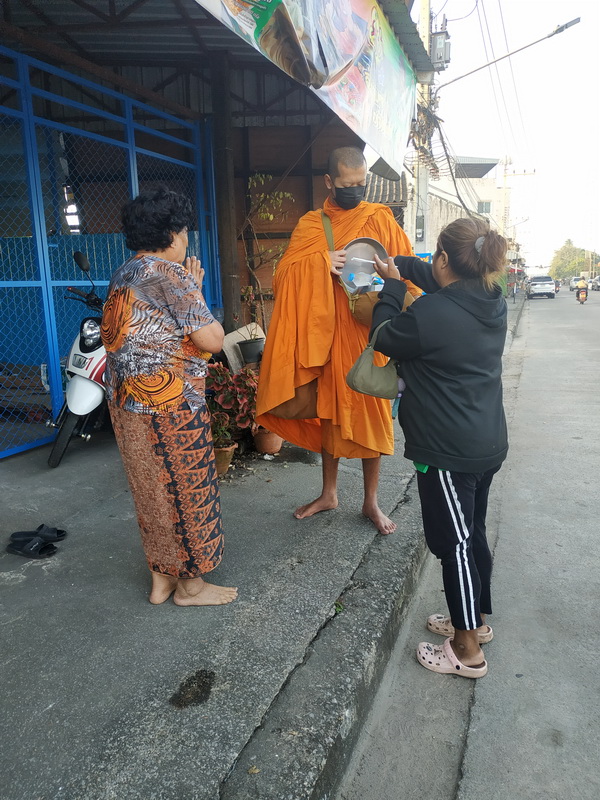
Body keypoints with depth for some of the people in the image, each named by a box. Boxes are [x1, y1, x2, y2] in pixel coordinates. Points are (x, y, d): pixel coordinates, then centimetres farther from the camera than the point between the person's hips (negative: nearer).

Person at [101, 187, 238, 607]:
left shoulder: (124, 274, 13)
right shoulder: (169, 273, -14)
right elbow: (212, 340, -16)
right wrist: (195, 289, -3)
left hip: (127, 399, 9)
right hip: (168, 402, -9)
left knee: (152, 488, 18)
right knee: (186, 489, 6)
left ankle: (162, 576, 32)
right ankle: (191, 584, 21)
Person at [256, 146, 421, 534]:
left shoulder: (380, 219, 3)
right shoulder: (310, 225, 6)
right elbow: (284, 276, -3)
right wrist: (320, 263, -20)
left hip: (369, 335, -1)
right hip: (325, 334, 2)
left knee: (370, 415, 4)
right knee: (329, 411, 12)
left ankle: (371, 501, 20)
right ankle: (329, 493, 29)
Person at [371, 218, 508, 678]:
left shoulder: (431, 314, -22)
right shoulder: (493, 302, 3)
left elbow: (385, 338, -3)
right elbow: (445, 283, 22)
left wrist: (392, 286, 7)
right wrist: (398, 266, 23)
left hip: (448, 452, -8)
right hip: (489, 444, 9)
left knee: (454, 542, 4)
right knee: (473, 533, 21)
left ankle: (467, 650, 20)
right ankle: (477, 620, 40)